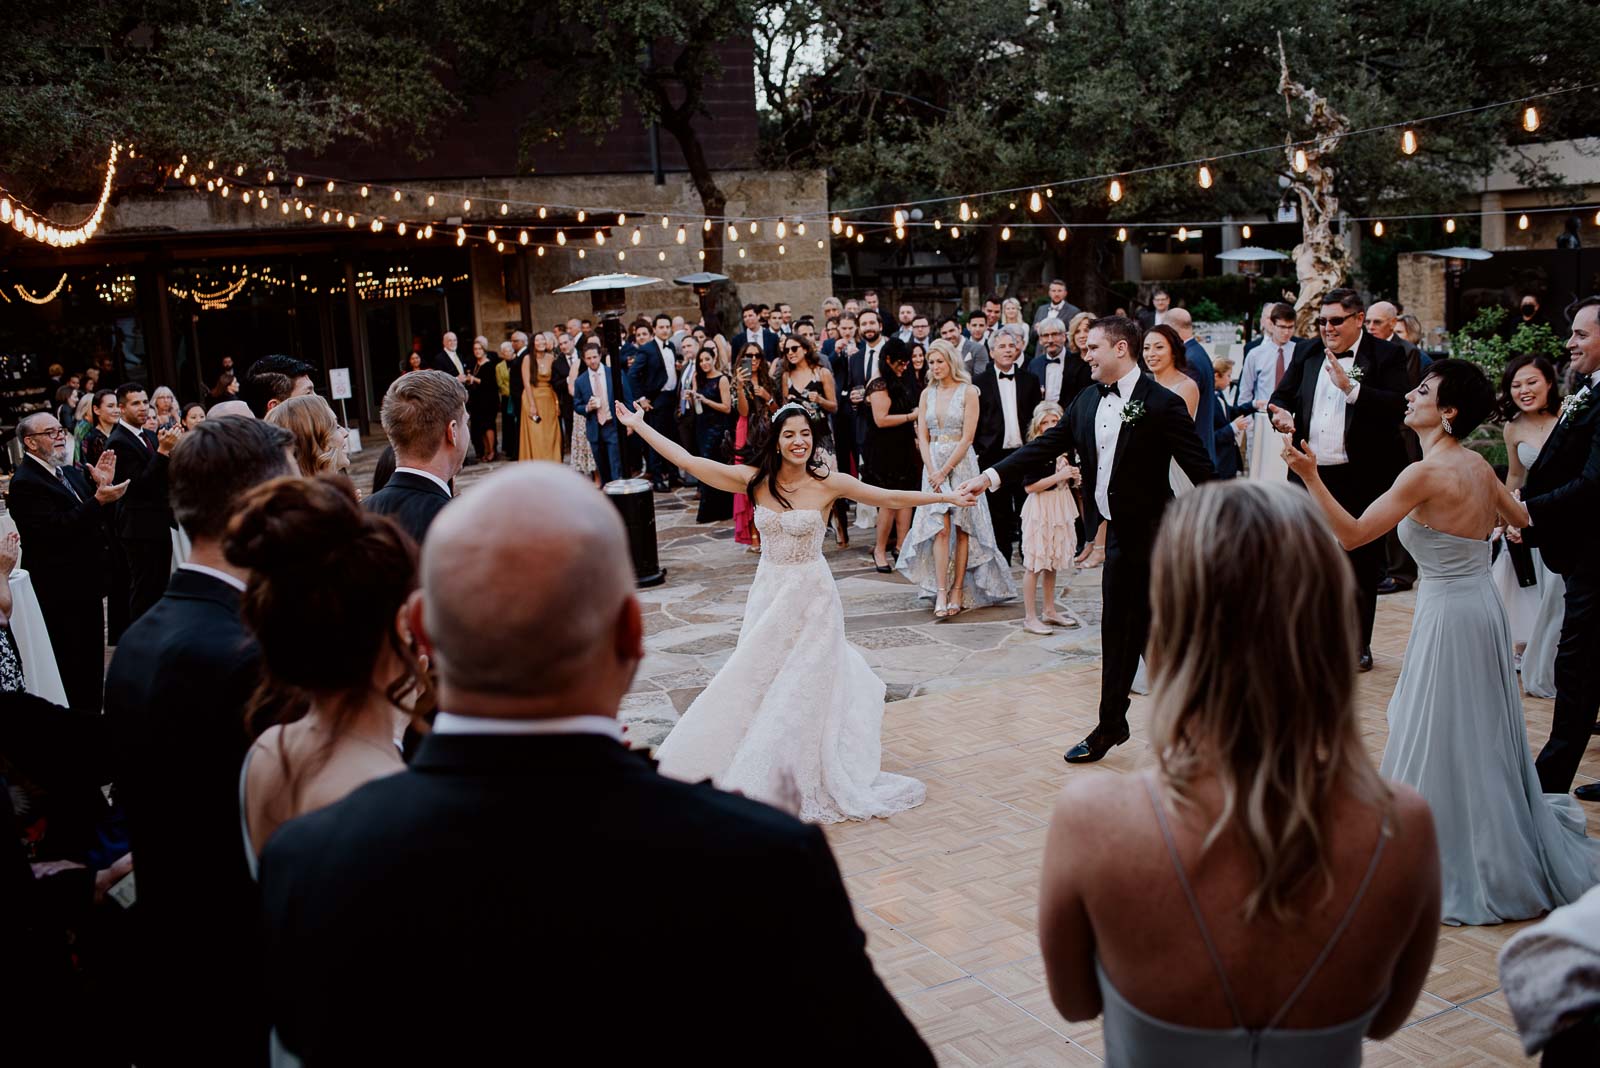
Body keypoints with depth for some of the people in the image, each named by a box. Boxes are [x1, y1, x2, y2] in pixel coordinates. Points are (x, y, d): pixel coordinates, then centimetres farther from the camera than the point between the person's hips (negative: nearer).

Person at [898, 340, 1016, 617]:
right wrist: (931, 471, -6)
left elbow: (967, 437, -8)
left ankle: (958, 590, 5)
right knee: (940, 528, -6)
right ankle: (941, 593, -9)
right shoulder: (927, 394, 10)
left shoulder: (968, 392, -3)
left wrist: (944, 471, -11)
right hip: (933, 464, 3)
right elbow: (922, 437, 7)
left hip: (961, 463, -3)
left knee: (961, 528, 0)